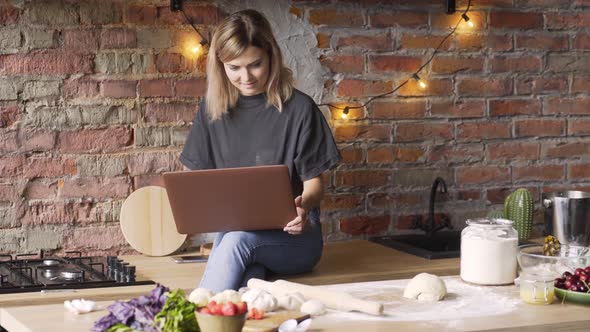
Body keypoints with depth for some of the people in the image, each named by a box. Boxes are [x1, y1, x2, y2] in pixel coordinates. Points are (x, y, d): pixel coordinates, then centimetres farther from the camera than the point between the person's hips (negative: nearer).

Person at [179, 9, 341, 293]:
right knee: (246, 275, -36)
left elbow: (314, 183, 1)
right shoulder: (212, 109, 8)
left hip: (293, 233, -2)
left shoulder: (298, 108, -2)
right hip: (230, 229, 2)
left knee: (238, 241, -36)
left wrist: (304, 205, -24)